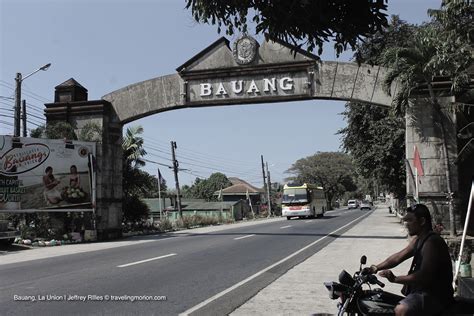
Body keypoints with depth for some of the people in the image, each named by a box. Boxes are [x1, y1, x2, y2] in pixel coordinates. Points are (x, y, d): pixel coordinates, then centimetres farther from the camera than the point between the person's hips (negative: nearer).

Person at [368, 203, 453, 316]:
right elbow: (399, 256, 13)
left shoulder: (431, 242, -22)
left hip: (435, 295, -11)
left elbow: (424, 276, -28)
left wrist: (395, 279, -29)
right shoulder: (418, 240, 12)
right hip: (423, 290, 11)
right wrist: (377, 267, 4)